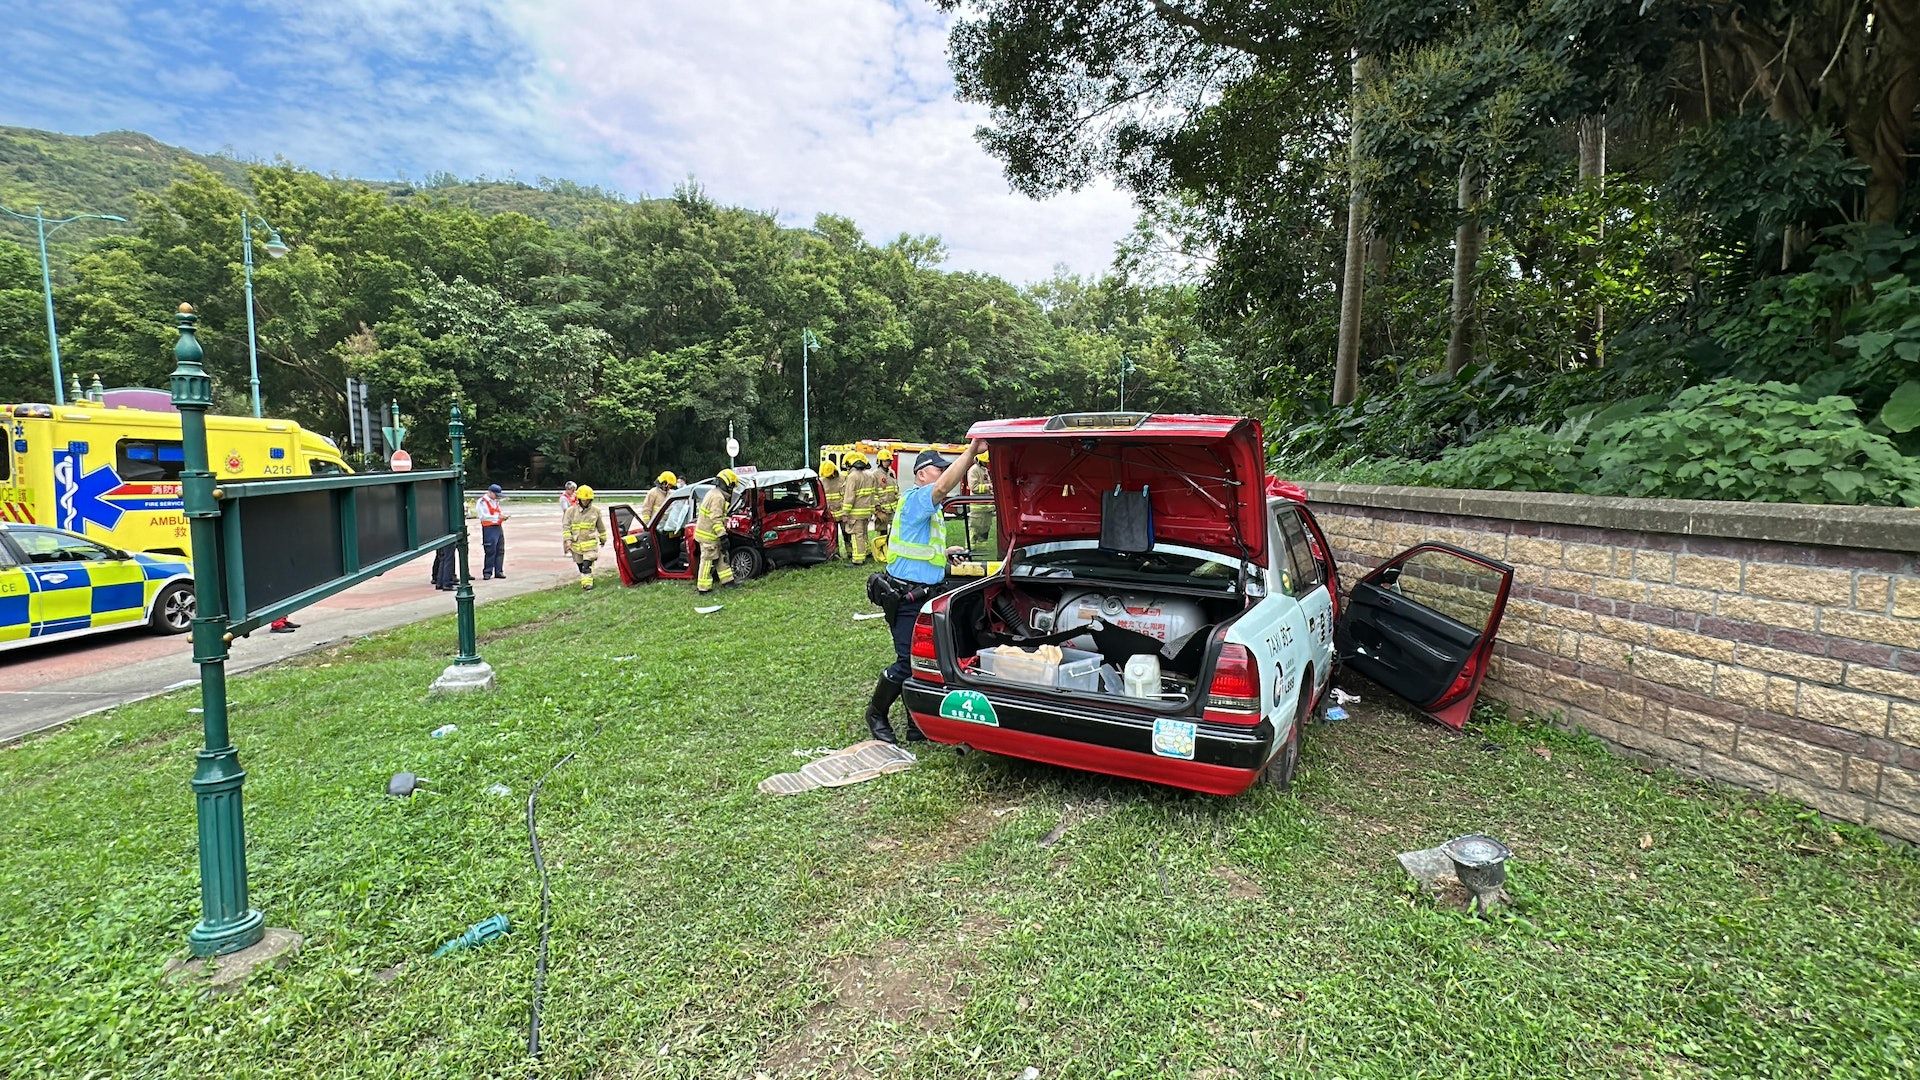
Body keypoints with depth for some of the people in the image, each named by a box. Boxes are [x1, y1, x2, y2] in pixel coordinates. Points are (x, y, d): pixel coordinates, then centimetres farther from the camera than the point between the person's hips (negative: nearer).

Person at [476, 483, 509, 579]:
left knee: (500, 550, 7)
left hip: (499, 527, 8)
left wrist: (504, 515, 6)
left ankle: (499, 571, 14)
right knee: (490, 551, -8)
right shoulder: (481, 502, -8)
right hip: (489, 529, -8)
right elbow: (483, 516, -16)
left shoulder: (496, 501, 18)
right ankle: (487, 572, 0)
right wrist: (498, 517, -22)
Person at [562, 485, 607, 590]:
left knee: (587, 564, -14)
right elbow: (565, 526, -3)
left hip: (590, 543, -2)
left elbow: (601, 527, 14)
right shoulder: (571, 511, -1)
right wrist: (567, 540, -12)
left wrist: (603, 539, 21)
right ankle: (584, 579, 26)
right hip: (576, 544, 2)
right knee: (580, 565, 11)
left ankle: (587, 582, -14)